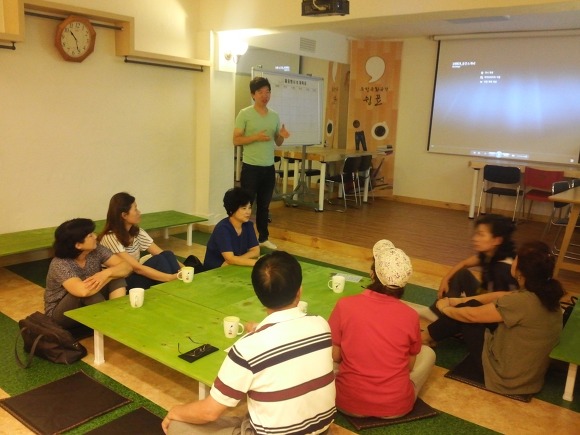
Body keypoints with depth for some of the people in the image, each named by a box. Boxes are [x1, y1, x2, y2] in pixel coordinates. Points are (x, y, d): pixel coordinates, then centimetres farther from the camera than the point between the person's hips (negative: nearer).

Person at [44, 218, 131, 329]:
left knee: (117, 276, -16)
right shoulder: (60, 264, -28)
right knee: (88, 290, -35)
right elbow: (83, 291, -45)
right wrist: (110, 277, -28)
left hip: (90, 308, 6)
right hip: (60, 314, -6)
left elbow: (126, 266, -14)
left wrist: (107, 273, -36)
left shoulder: (96, 250, -11)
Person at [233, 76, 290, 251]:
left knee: (264, 205, 14)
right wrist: (256, 137, -22)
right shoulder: (244, 114, -6)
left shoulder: (275, 116, 9)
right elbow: (236, 140, -9)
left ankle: (263, 238, 26)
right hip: (251, 167, -5)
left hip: (269, 167, 5)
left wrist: (282, 136, -8)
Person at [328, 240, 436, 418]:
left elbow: (334, 356, -4)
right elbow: (410, 366, 2)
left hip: (349, 403, 0)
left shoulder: (345, 305, -14)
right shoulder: (410, 315, -12)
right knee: (428, 352, 23)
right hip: (397, 406, 0)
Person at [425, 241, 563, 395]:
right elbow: (500, 296, 7)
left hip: (506, 375, -7)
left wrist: (445, 308, 3)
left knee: (467, 313, 1)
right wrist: (460, 301, 11)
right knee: (471, 305, 11)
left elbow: (470, 315, -18)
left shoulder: (522, 302, -32)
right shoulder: (546, 293, -7)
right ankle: (432, 332, 32)